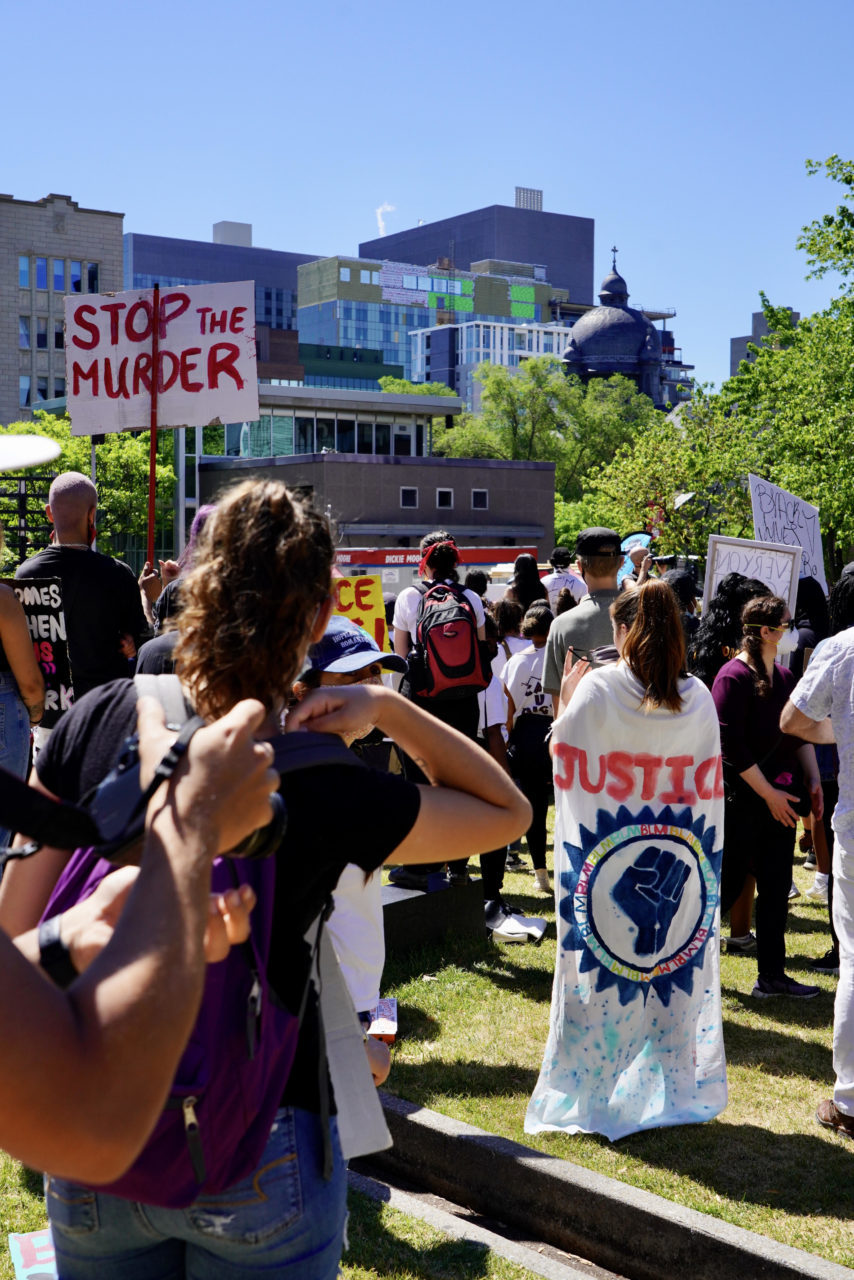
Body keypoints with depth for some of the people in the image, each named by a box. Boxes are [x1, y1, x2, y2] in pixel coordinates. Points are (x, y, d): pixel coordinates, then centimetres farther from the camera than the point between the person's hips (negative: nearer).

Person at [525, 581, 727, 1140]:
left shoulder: (595, 689, -11)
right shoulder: (698, 697, -3)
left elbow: (565, 758, 0)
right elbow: (708, 784, 4)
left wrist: (566, 701, 12)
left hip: (604, 864, -2)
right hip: (680, 866, 2)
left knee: (601, 979, 8)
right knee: (678, 975, 12)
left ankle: (588, 1099, 17)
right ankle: (680, 1094, 23)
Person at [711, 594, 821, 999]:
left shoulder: (784, 677, 9)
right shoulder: (733, 677, -15)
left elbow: (800, 733, 18)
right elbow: (730, 746, -18)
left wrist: (811, 779, 7)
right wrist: (768, 793, -16)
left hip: (779, 799, 8)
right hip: (741, 800, -8)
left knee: (776, 887, 9)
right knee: (728, 884, -1)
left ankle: (772, 975, 17)